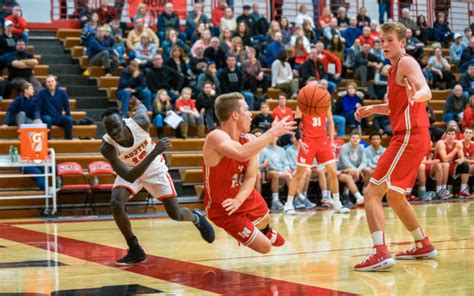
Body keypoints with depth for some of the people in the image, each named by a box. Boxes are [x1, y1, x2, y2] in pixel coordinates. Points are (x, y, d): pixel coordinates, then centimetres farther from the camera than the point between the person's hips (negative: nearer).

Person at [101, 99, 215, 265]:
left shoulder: (139, 123, -32)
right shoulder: (107, 147, -35)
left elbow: (141, 109, -6)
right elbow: (130, 177, -42)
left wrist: (138, 103, 21)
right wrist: (155, 152, -50)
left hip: (154, 168, 0)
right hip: (130, 171, 0)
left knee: (175, 214, -1)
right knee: (116, 203, -26)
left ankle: (196, 218, 36)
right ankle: (135, 251, -8)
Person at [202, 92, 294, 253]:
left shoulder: (248, 140, -9)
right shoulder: (216, 137, -31)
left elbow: (251, 178, -15)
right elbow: (243, 154, -51)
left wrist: (238, 200, -35)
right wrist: (272, 132, -43)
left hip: (247, 197, 7)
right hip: (224, 210, -7)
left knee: (265, 220, 34)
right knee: (265, 247, -4)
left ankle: (267, 232, 69)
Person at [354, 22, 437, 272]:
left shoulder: (406, 63, -8)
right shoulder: (396, 67, 20)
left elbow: (426, 92, -26)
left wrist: (415, 96, -47)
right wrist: (372, 109, 20)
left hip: (409, 137, -10)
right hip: (409, 137, 10)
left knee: (372, 193, -15)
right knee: (394, 196, 22)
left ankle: (381, 253, -24)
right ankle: (423, 246, 31)